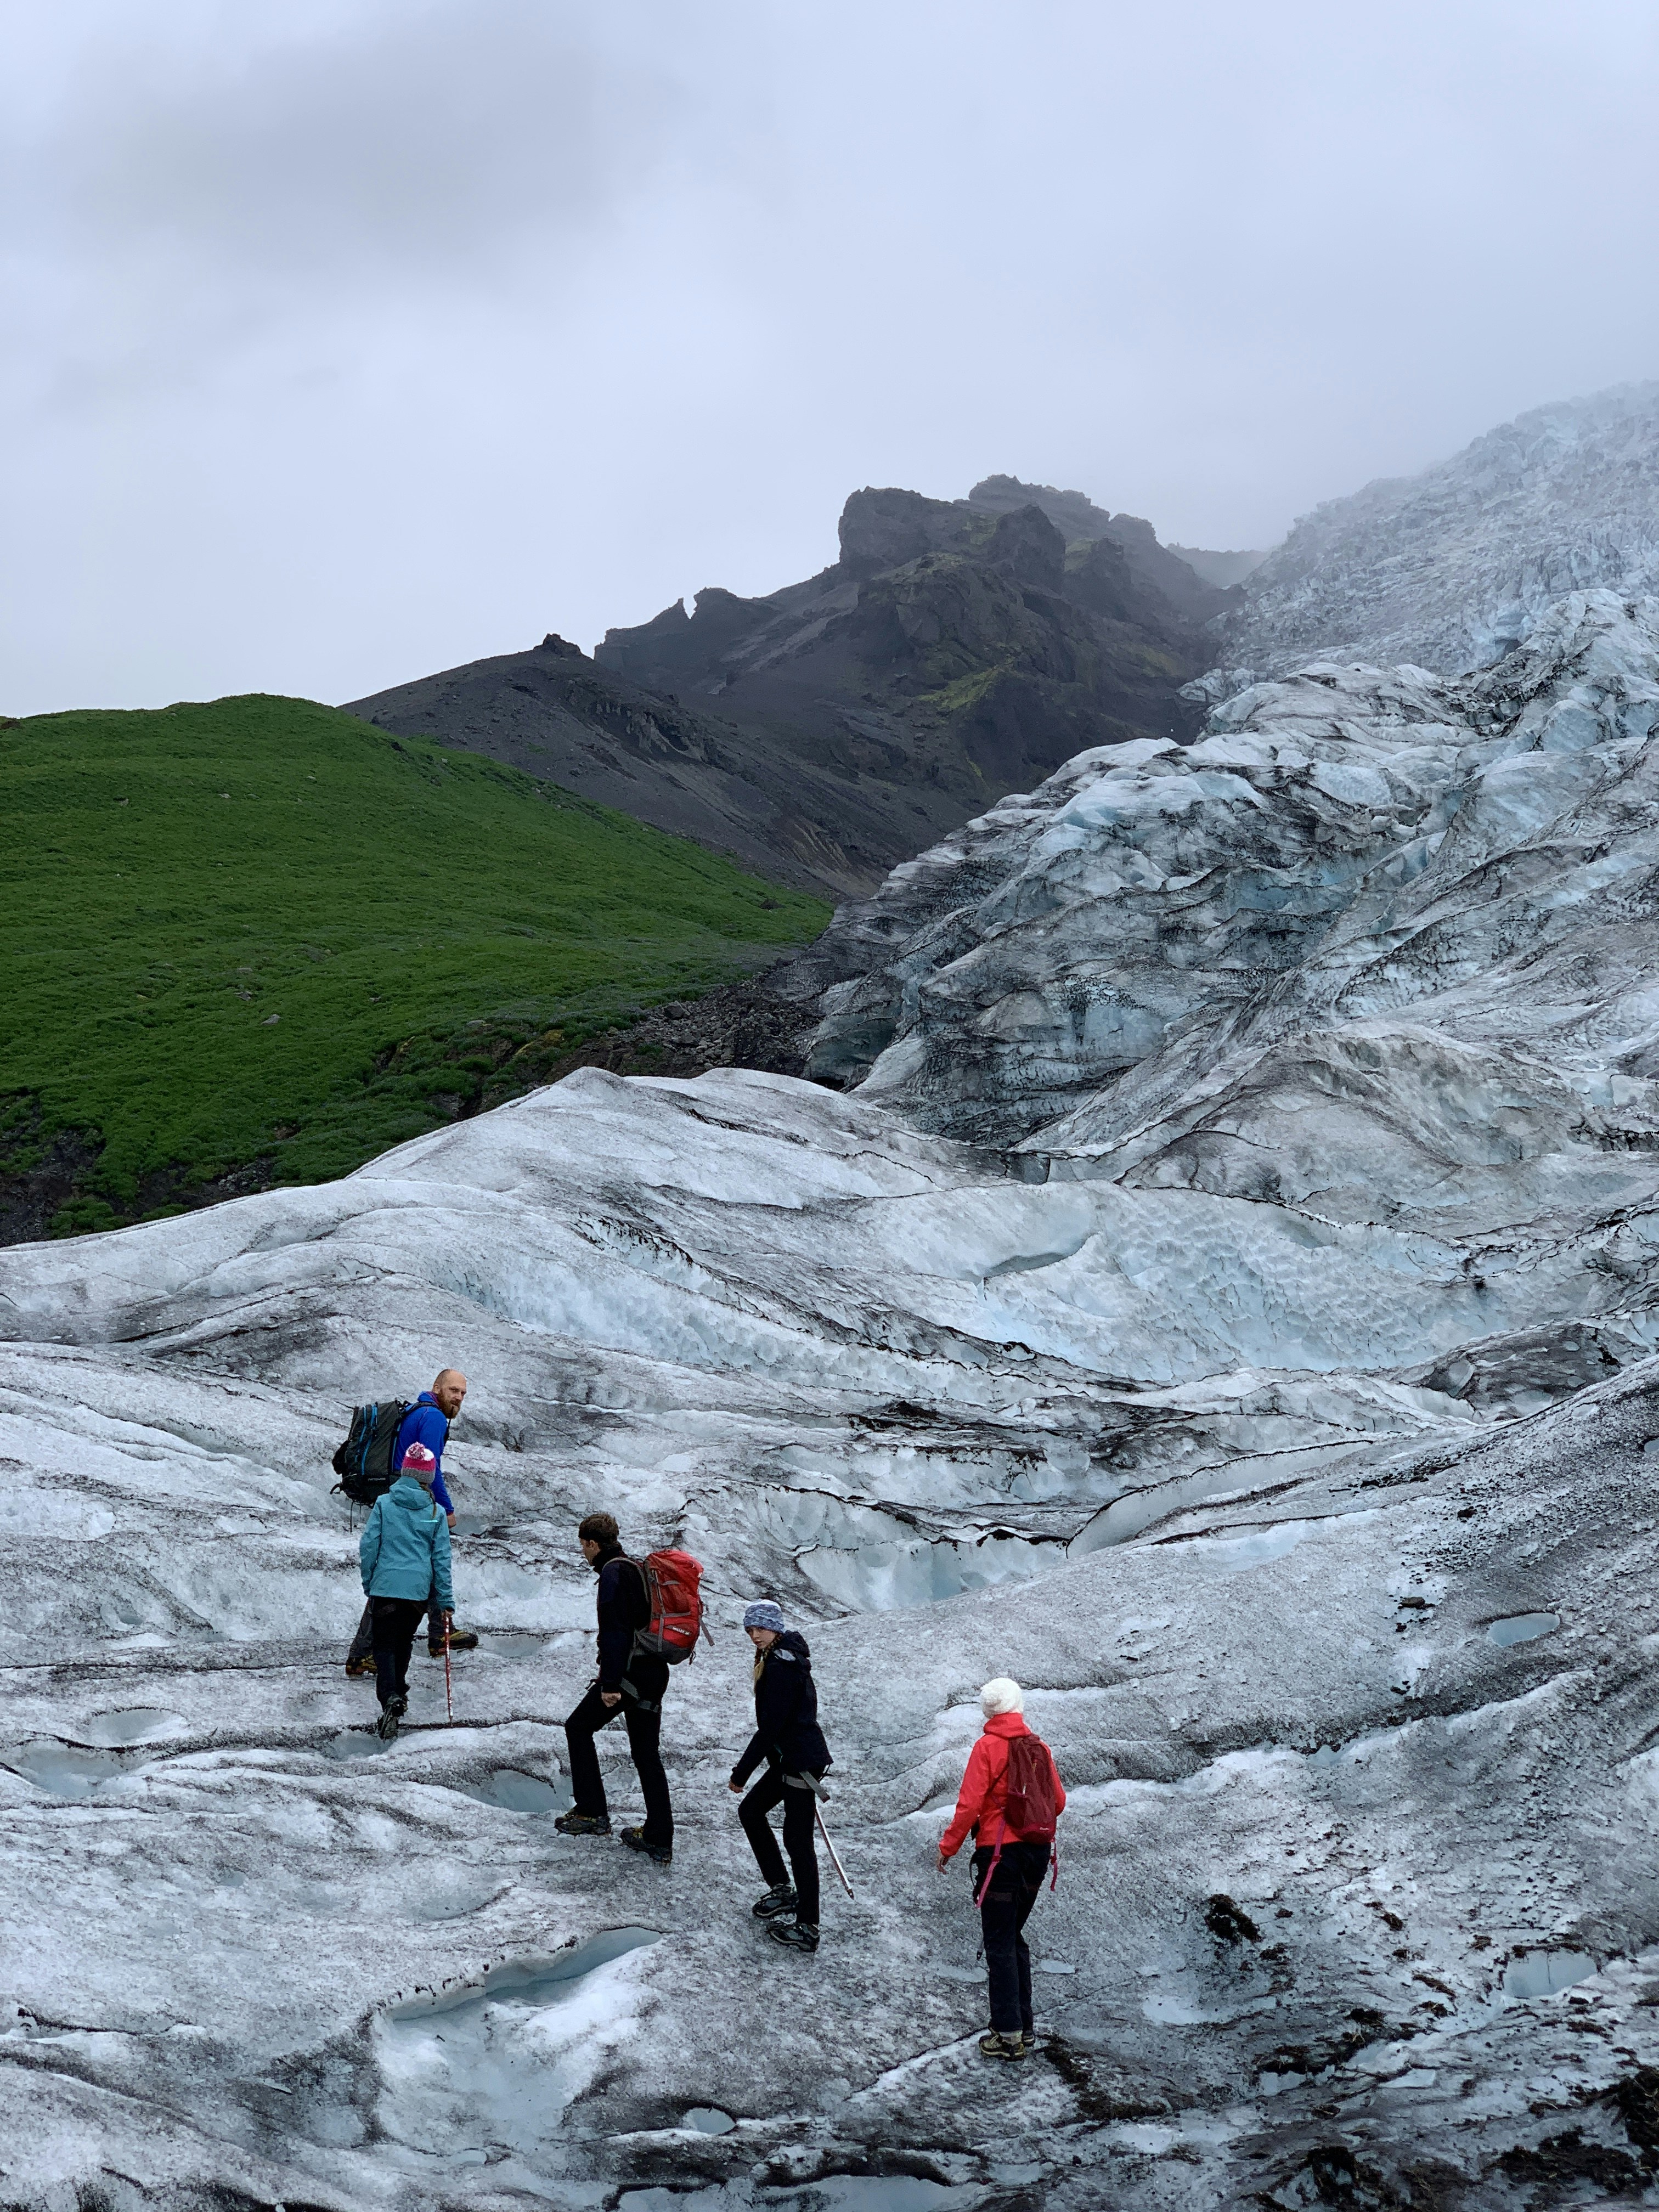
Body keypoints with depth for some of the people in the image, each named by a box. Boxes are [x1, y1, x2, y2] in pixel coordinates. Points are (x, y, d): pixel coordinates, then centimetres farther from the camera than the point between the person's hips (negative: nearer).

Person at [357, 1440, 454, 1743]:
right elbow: (441, 1559, 3)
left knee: (385, 1646, 0)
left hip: (386, 1585, -2)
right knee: (404, 1641, 22)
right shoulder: (437, 1513, 1)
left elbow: (368, 1546, -1)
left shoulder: (384, 1503, -2)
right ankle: (399, 1692, 32)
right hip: (419, 1590, 2)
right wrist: (445, 1602, 8)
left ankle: (390, 1698, -22)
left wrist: (369, 1584, 12)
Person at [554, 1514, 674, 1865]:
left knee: (579, 1728, 10)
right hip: (654, 1673, 9)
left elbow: (615, 1632, -20)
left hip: (629, 1673, -9)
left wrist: (611, 1684, -21)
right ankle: (659, 1840, 10)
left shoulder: (613, 1573, -12)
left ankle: (592, 1812, 9)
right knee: (647, 1753, 11)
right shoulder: (639, 1569, 17)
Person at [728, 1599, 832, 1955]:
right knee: (750, 1810, 21)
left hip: (799, 1762, -11)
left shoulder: (781, 1667, -20)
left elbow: (771, 1726, -23)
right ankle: (782, 1889, 28)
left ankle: (808, 1930, -2)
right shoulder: (786, 1657, 11)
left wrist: (742, 1772, -17)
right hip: (788, 1760, 11)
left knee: (798, 1841, -7)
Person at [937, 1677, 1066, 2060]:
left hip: (1001, 1852, -6)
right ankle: (1024, 2025, 21)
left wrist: (948, 1848, -2)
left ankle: (1010, 2034, -2)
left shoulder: (988, 1747, -10)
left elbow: (970, 1805, -13)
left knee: (1000, 1943, 0)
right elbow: (1058, 1803, 9)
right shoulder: (1040, 1747, 5)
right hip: (1038, 1851, 6)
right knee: (1015, 1938, 18)